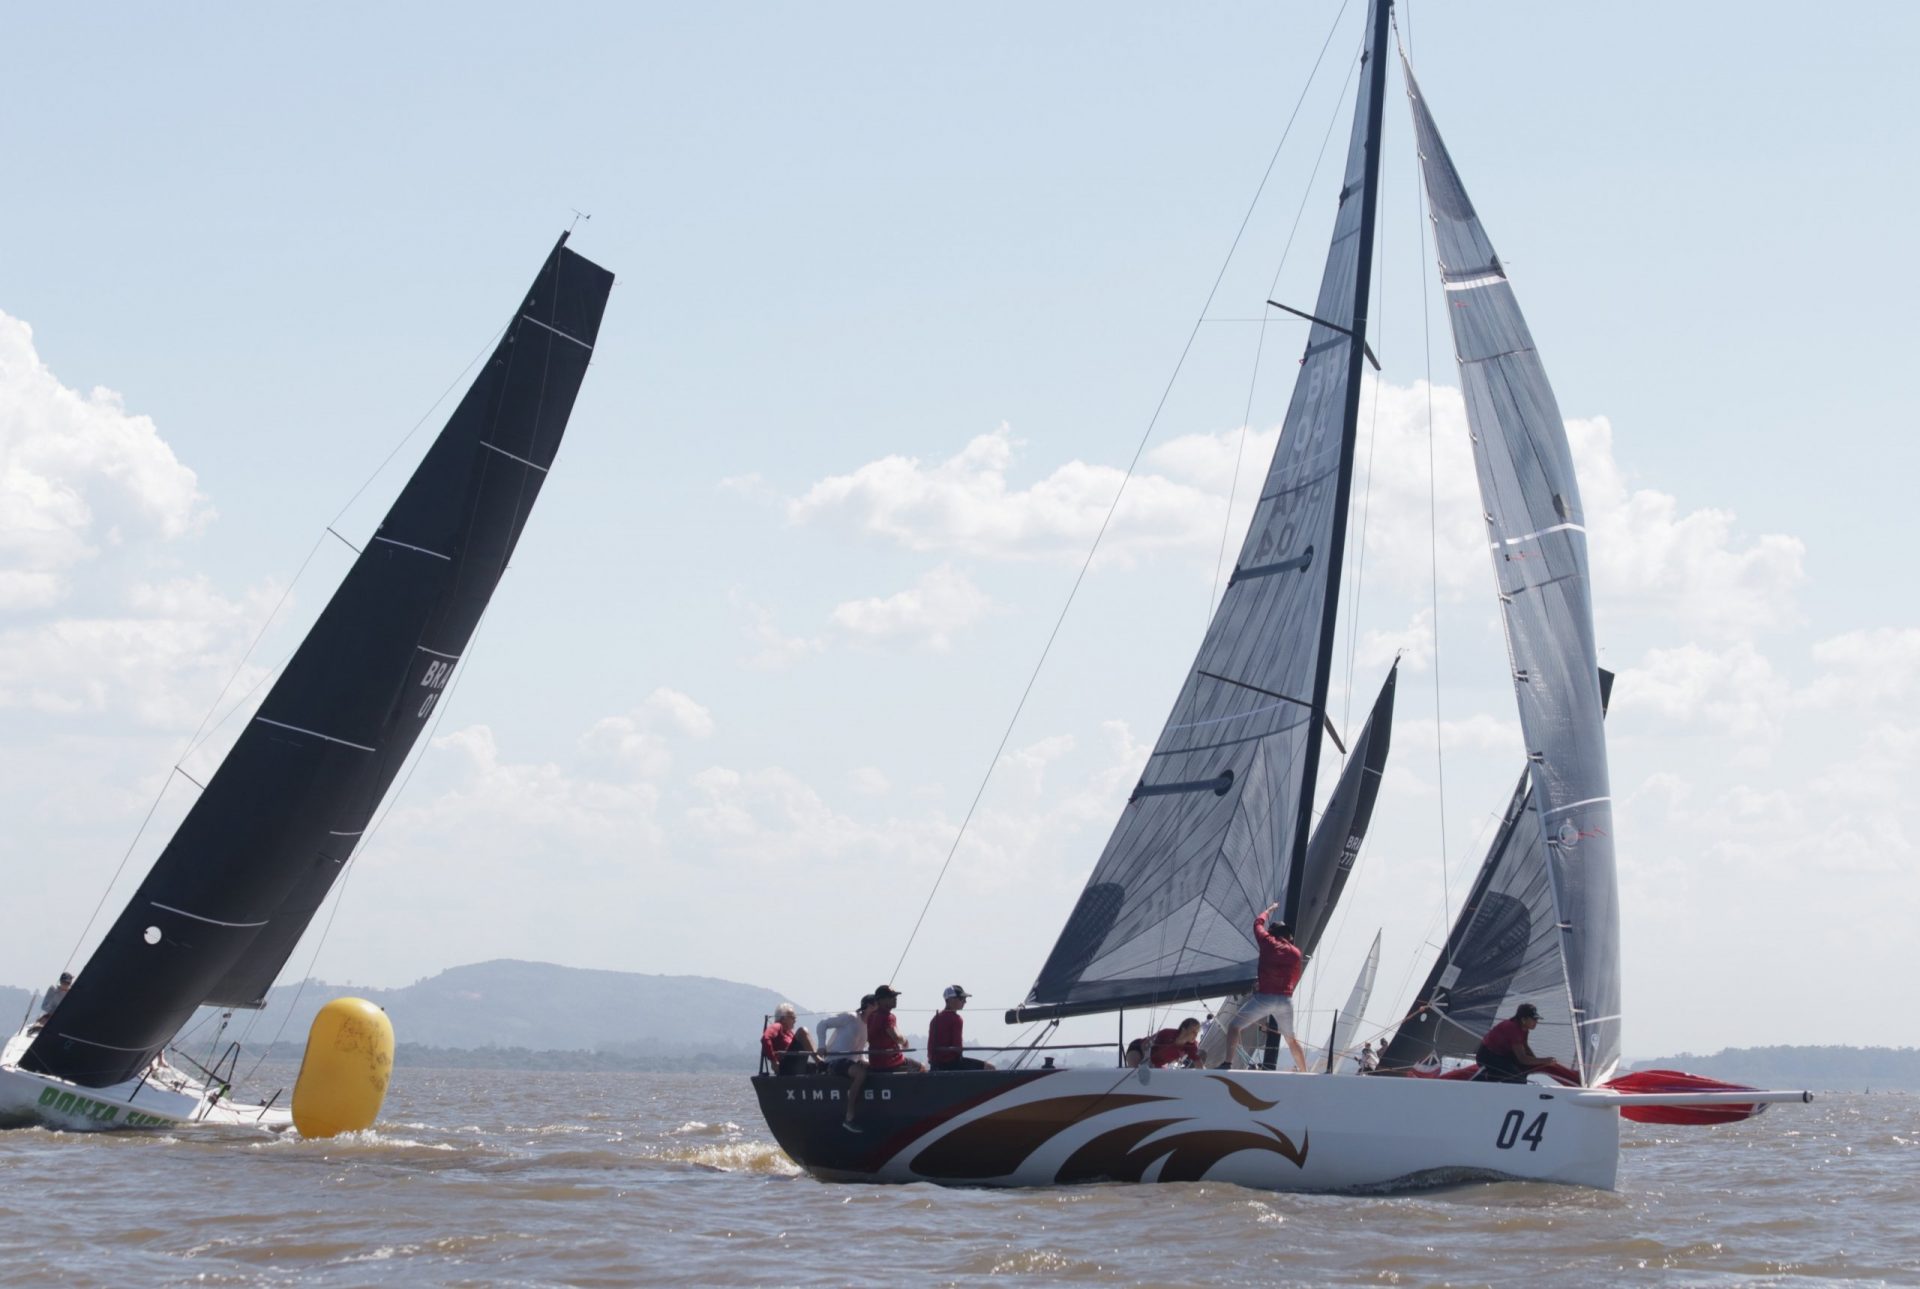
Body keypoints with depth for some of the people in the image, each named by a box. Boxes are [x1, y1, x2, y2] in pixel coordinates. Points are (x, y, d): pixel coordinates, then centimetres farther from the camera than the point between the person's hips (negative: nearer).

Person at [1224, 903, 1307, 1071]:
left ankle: (1228, 1063, -14)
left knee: (1234, 1026, 4)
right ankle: (1304, 1073, 20)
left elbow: (1258, 923, 21)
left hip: (1265, 997, -4)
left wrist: (1269, 909, 39)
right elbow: (1294, 979, 16)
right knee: (1291, 1039, 20)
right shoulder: (1296, 952, 10)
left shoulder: (1268, 943, 2)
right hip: (1286, 1000, 4)